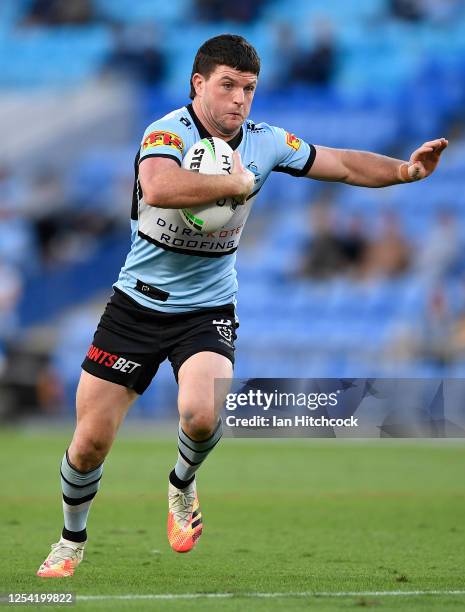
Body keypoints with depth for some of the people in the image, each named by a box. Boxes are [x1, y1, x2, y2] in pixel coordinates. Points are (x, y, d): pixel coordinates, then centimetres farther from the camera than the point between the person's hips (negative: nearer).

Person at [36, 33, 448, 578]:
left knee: (203, 415, -27)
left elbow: (346, 164, 8)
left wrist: (405, 170, -8)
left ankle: (182, 484, 8)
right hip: (138, 303, -2)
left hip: (207, 309, 2)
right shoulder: (168, 133, -19)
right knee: (90, 441, 0)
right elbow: (158, 188, -41)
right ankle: (71, 541, 28)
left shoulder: (265, 142, -2)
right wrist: (238, 183, -31)